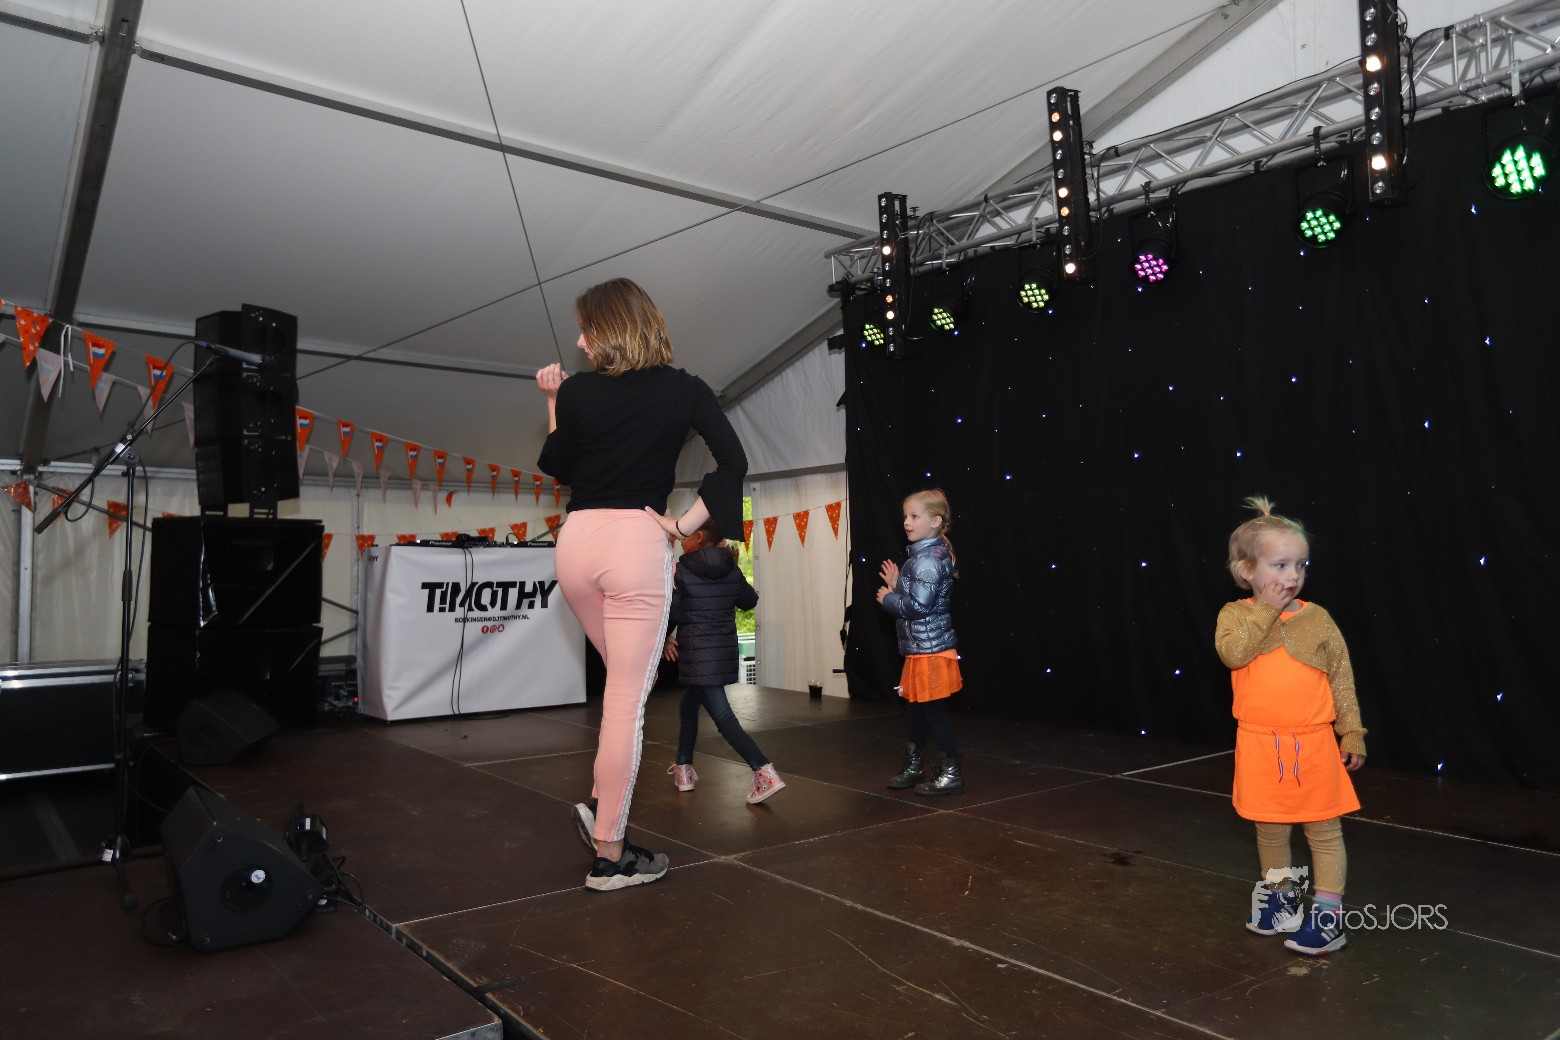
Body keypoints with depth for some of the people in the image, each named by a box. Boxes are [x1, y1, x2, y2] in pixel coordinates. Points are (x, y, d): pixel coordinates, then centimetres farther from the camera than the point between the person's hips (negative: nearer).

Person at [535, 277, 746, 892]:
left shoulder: (576, 392, 3)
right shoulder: (684, 390, 1)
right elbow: (733, 462, -7)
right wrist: (684, 524, -4)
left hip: (576, 542, 3)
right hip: (638, 542, -3)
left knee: (625, 682, 25)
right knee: (627, 698, 1)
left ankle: (601, 801, 20)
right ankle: (609, 855, 8)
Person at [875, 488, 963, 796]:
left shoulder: (927, 559, -18)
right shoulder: (929, 555, 13)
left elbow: (918, 606, -25)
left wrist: (887, 599, -11)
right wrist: (897, 586, 7)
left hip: (930, 649, -10)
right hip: (921, 649, 10)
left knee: (935, 710, -1)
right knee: (918, 708, 19)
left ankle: (952, 774, 9)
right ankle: (914, 767, 31)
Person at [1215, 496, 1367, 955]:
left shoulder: (1317, 618, -2)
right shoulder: (1236, 614, -4)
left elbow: (1342, 679, 3)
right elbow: (1233, 652, -25)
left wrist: (1351, 734, 1)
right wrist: (1266, 607, -19)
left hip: (1314, 744, 0)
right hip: (1261, 745, 0)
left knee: (1325, 830, 7)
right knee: (1269, 827, 16)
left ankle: (1328, 912, 18)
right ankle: (1281, 892, 36)